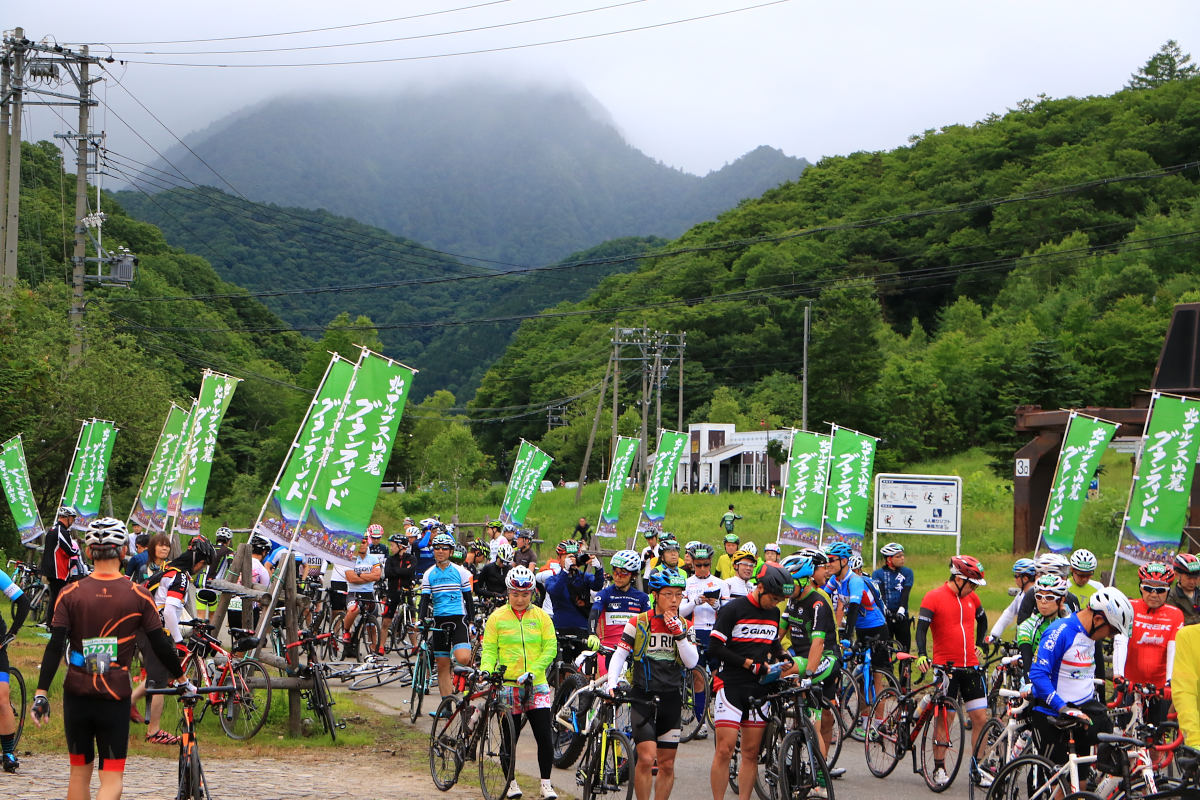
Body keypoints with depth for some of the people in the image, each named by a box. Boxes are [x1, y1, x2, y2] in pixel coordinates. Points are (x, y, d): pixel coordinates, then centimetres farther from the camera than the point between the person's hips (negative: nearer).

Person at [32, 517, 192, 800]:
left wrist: (41, 693, -5)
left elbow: (55, 647, -8)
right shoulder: (139, 595, -4)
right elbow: (160, 644, 0)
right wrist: (182, 680, 14)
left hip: (77, 695, 2)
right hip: (115, 697, -2)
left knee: (79, 773, 17)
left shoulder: (70, 594, -2)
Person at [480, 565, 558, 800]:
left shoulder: (540, 616, 5)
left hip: (536, 684, 1)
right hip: (507, 685, -1)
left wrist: (533, 671, -14)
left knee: (545, 736, -4)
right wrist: (486, 671, -16)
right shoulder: (497, 617, 3)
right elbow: (489, 648, 2)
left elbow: (550, 648, 0)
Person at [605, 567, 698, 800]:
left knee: (667, 764, 5)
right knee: (646, 759, -15)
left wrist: (678, 633, -13)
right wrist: (611, 685, -14)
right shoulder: (638, 623, 0)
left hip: (672, 700, 3)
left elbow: (692, 661, -2)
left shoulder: (684, 626, 8)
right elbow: (619, 655, -1)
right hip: (643, 698, -3)